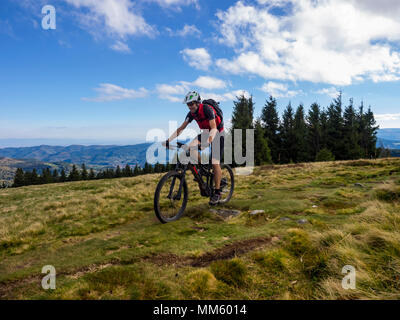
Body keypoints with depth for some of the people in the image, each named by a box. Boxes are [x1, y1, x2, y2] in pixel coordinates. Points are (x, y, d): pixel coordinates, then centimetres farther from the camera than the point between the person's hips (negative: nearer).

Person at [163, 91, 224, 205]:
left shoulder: (207, 109, -26)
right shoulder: (192, 113, -6)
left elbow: (214, 128, -35)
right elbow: (181, 128, -6)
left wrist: (208, 141, -53)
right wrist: (168, 140, -16)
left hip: (218, 134, -6)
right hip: (205, 133, 7)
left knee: (215, 163, -13)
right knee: (190, 147, -18)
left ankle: (217, 193, -4)